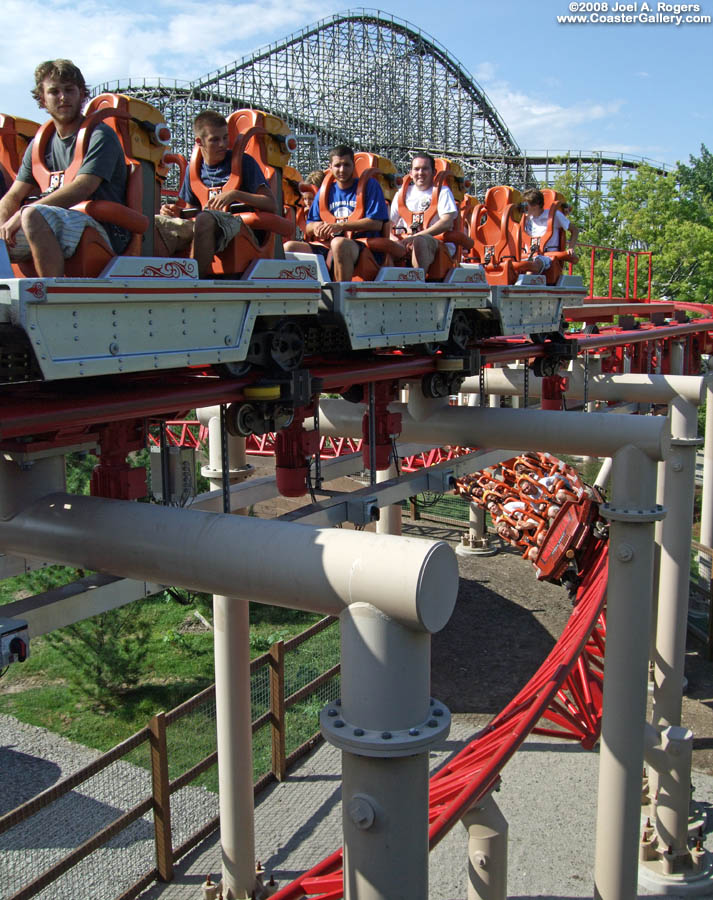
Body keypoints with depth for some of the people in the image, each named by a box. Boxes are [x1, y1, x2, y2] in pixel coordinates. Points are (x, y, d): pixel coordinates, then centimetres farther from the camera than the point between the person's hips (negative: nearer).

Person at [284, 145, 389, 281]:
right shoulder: (326, 190, 20)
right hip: (326, 247, 5)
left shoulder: (369, 185, 7)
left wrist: (341, 226, -11)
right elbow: (308, 228, 19)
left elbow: (377, 223, -5)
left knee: (339, 243, -39)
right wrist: (316, 227, -7)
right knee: (290, 247, -17)